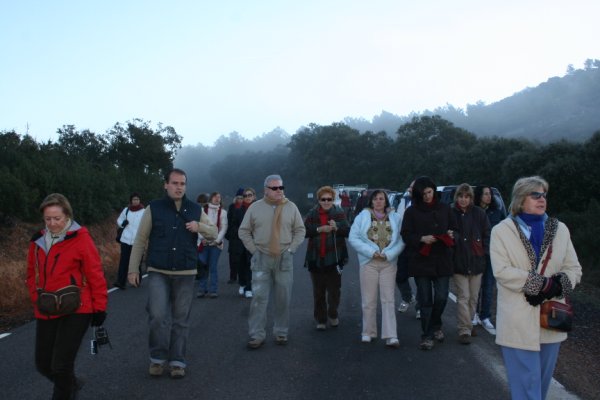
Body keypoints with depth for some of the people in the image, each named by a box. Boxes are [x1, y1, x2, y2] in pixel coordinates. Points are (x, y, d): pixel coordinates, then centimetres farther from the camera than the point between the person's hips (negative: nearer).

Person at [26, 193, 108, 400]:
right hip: (46, 312, 6)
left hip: (76, 311, -6)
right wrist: (36, 298, 5)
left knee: (61, 365, -7)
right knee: (43, 364, 12)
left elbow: (95, 274, -9)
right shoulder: (38, 241, 7)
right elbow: (32, 273, 18)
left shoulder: (80, 238, -11)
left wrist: (99, 306, -8)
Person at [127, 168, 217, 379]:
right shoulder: (153, 208, -2)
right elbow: (140, 241, 1)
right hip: (158, 273, -2)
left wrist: (199, 226, -9)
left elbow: (214, 232, 12)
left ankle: (177, 361, 19)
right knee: (158, 316, -13)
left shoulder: (195, 210, 5)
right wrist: (133, 269, -3)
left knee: (180, 320, 7)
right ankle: (158, 357, 9)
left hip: (185, 274, 2)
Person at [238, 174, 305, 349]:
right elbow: (243, 231, 6)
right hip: (261, 258, -1)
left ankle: (281, 332, 19)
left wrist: (291, 249, -1)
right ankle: (257, 335, 5)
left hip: (284, 259, 1)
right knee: (259, 297, -2)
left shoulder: (291, 207, 4)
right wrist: (254, 250, -1)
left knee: (283, 298, 6)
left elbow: (300, 230, 8)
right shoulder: (255, 207, 2)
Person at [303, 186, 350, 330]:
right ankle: (321, 319, 19)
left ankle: (332, 314, 27)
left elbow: (348, 231, -5)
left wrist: (337, 227, -23)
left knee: (334, 289, 4)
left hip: (334, 257, -1)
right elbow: (304, 231, -4)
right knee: (318, 292, 8)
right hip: (316, 258, 1)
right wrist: (319, 229, -17)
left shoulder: (339, 213, 2)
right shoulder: (312, 214, 4)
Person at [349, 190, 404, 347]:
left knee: (388, 300, -2)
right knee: (369, 300, 5)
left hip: (388, 263, 1)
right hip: (369, 262, 0)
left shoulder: (395, 218, 6)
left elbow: (401, 241, 1)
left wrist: (388, 254, -14)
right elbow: (353, 238, -3)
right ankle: (368, 332, 18)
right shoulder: (362, 216, 3)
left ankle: (391, 336, -3)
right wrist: (371, 252, -12)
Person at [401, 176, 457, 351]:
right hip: (421, 261, -2)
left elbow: (454, 228, 15)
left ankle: (435, 326, 29)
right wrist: (422, 238, -16)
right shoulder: (411, 211, 0)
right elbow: (406, 235, -1)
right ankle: (427, 336, 14)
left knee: (441, 297, 1)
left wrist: (451, 234, -7)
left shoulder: (444, 209, 7)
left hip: (442, 260, 2)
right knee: (425, 300, 3)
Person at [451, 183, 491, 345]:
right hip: (459, 262, -3)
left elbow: (486, 234, 8)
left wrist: (483, 251, -1)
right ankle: (464, 330, -1)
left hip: (476, 261, 3)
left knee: (473, 297, 11)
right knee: (463, 297, -5)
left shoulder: (479, 213, 3)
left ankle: (468, 324, 26)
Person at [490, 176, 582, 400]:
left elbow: (574, 269, 7)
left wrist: (557, 286, -15)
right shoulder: (502, 231, -3)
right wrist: (544, 283, -20)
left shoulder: (560, 230, 9)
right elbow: (502, 271, -15)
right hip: (519, 322, -4)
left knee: (542, 380, 14)